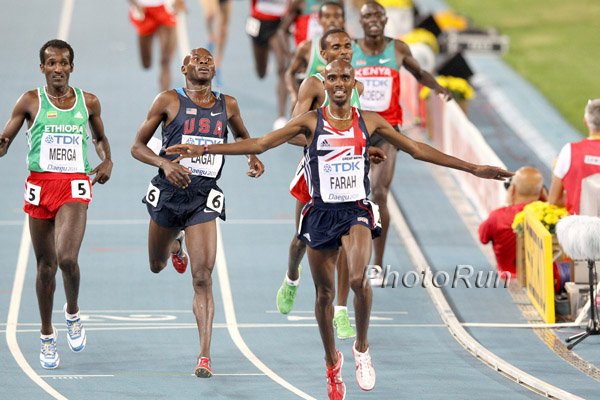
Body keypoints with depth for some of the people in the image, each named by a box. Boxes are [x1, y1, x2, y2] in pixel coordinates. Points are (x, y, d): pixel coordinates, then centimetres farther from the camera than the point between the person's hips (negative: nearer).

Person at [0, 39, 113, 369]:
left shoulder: (88, 102, 9)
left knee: (67, 258, -21)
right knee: (45, 264, 7)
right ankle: (47, 336, 23)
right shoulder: (30, 102, 3)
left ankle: (72, 313, 9)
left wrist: (107, 160, 6)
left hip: (75, 185, 0)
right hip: (40, 184, 1)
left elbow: (100, 138, 26)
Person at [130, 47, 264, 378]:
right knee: (157, 266, 21)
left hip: (204, 198, 0)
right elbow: (137, 146, -2)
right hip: (168, 192, 0)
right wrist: (165, 164, -21)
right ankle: (175, 245, 59)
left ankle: (204, 356, -12)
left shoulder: (227, 105, 5)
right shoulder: (169, 101, -4)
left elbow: (242, 136, 26)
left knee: (202, 278, -12)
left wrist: (254, 157, 4)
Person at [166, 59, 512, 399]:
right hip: (321, 214, 1)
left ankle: (362, 347, -3)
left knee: (358, 279, -26)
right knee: (325, 293, 8)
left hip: (357, 212, -1)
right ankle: (332, 362, 30)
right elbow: (259, 144, -1)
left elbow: (417, 149, 9)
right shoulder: (311, 122, 1)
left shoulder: (369, 122, 5)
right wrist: (203, 150, -8)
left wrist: (473, 169, 7)